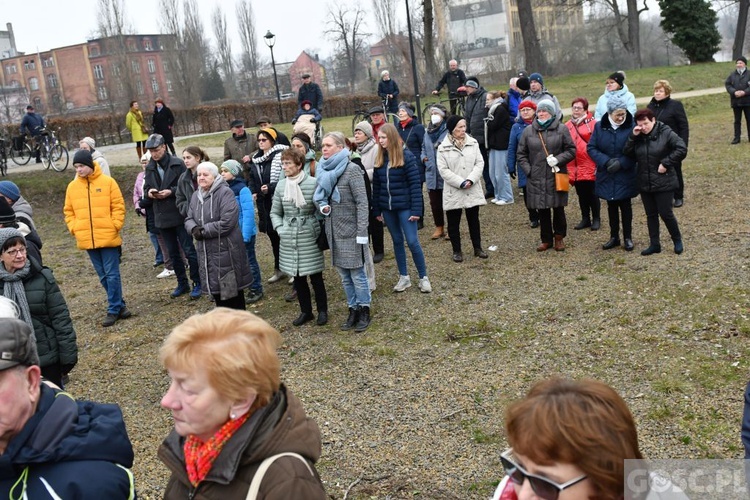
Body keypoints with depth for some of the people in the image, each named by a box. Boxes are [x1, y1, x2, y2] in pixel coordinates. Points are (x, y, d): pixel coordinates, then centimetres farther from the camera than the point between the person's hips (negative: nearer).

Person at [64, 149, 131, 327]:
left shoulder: (107, 182, -3)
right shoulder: (72, 187, 6)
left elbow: (118, 206, -3)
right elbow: (68, 211, 13)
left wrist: (115, 226, -10)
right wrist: (75, 229, 1)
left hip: (108, 238, -4)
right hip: (88, 240, 4)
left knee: (112, 274, -2)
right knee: (103, 276, 10)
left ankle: (113, 310, 4)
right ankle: (119, 305, 21)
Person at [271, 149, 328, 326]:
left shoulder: (313, 183, -11)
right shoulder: (281, 185, 3)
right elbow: (275, 212, 12)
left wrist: (320, 231, -10)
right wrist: (280, 228, -1)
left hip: (310, 239, -4)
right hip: (289, 240, 4)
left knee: (315, 277, 6)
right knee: (298, 278, 13)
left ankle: (322, 310, 25)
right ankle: (305, 311, 29)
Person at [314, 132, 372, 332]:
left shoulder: (352, 169, -12)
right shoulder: (324, 170, 8)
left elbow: (362, 203, -14)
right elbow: (318, 195, 19)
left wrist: (362, 232, -17)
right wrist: (322, 206, -4)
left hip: (351, 231, -6)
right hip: (334, 231, 6)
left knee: (357, 274, 2)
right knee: (345, 276, 13)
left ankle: (364, 312, 16)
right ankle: (353, 310, 25)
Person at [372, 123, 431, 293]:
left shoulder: (406, 156, -11)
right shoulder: (379, 158, 4)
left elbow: (415, 184, -13)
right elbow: (376, 185, 8)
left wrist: (416, 210, -17)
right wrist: (376, 209, 6)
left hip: (404, 206, -5)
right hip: (387, 207, 5)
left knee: (412, 241, -4)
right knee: (397, 241, 13)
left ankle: (423, 277, 11)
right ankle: (404, 277, 24)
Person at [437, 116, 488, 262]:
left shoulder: (473, 143, 2)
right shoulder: (443, 148, -6)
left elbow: (479, 163, 0)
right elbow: (443, 170, -10)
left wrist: (471, 180, -15)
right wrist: (460, 183, -17)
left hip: (472, 190, 2)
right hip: (453, 192, -2)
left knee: (474, 220, 14)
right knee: (453, 223, 7)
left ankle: (477, 248, 27)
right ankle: (457, 250, 21)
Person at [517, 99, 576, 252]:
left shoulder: (562, 129, 0)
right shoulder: (528, 131, 5)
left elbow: (571, 150, 2)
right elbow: (521, 154, 10)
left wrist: (558, 159, -14)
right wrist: (528, 170, -2)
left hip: (556, 177, -1)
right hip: (536, 179, 2)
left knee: (558, 208, 6)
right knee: (543, 211, 7)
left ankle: (559, 237, 24)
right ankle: (546, 239, 20)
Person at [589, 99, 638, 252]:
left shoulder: (632, 127, -12)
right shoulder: (600, 127, -3)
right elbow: (591, 148, -4)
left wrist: (621, 163, -21)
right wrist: (606, 161, -16)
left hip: (626, 176, -3)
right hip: (606, 176, 3)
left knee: (625, 206, 8)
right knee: (611, 206, 14)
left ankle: (628, 238, 21)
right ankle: (614, 237, 27)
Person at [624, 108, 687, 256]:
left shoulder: (666, 133, -10)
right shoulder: (638, 137, 4)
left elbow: (682, 149, -15)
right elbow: (627, 154, -2)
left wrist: (665, 163, -19)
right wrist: (633, 137, -13)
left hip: (664, 183, -5)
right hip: (645, 184, 5)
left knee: (665, 213, -1)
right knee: (651, 215, 11)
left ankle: (677, 241, 21)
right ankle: (654, 244, 21)